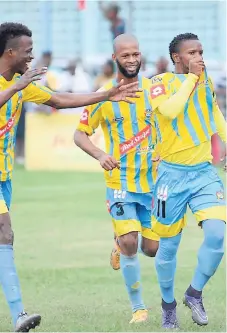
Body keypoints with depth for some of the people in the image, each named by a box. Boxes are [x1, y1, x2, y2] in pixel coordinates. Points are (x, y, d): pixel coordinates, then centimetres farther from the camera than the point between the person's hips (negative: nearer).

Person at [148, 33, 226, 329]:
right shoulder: (161, 83, -9)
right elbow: (171, 110, -29)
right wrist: (191, 77, -21)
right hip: (173, 174, -4)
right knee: (168, 246, 5)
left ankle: (195, 293, 5)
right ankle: (168, 306, 27)